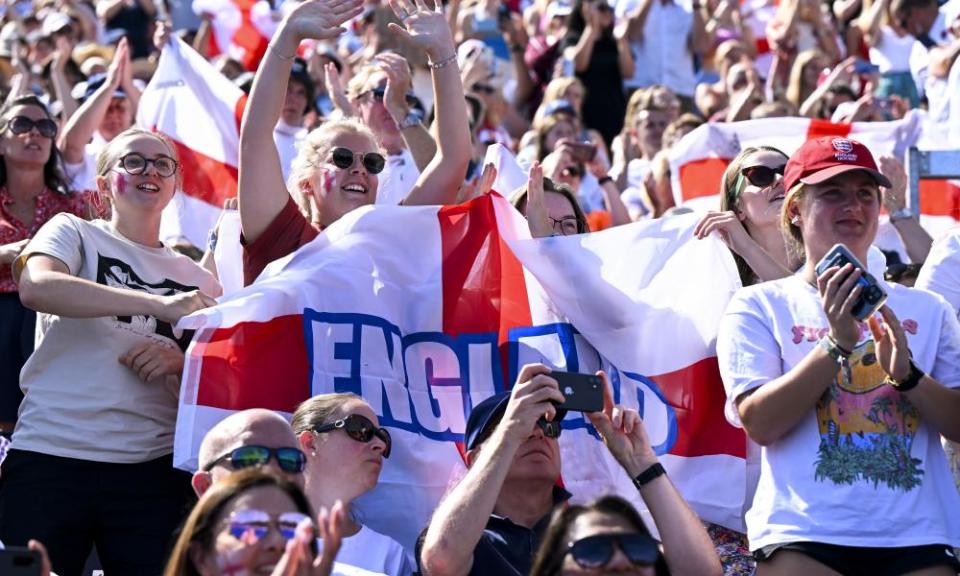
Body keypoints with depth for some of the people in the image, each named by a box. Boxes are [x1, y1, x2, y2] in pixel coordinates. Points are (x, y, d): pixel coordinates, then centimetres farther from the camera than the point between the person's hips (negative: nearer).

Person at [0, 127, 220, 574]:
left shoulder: (197, 280, 16)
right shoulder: (74, 233, 6)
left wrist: (180, 366, -7)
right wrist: (160, 305, -24)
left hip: (153, 469, 3)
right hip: (50, 455, -3)